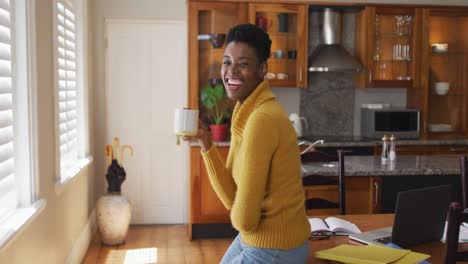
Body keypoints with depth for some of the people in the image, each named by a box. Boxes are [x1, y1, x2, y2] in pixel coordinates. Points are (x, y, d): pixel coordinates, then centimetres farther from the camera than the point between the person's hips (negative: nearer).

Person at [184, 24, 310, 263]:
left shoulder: (261, 119, -24)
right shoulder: (247, 115, 3)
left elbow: (244, 218, -23)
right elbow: (232, 199, 0)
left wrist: (238, 216, -2)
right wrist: (205, 142, -5)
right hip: (253, 239, 8)